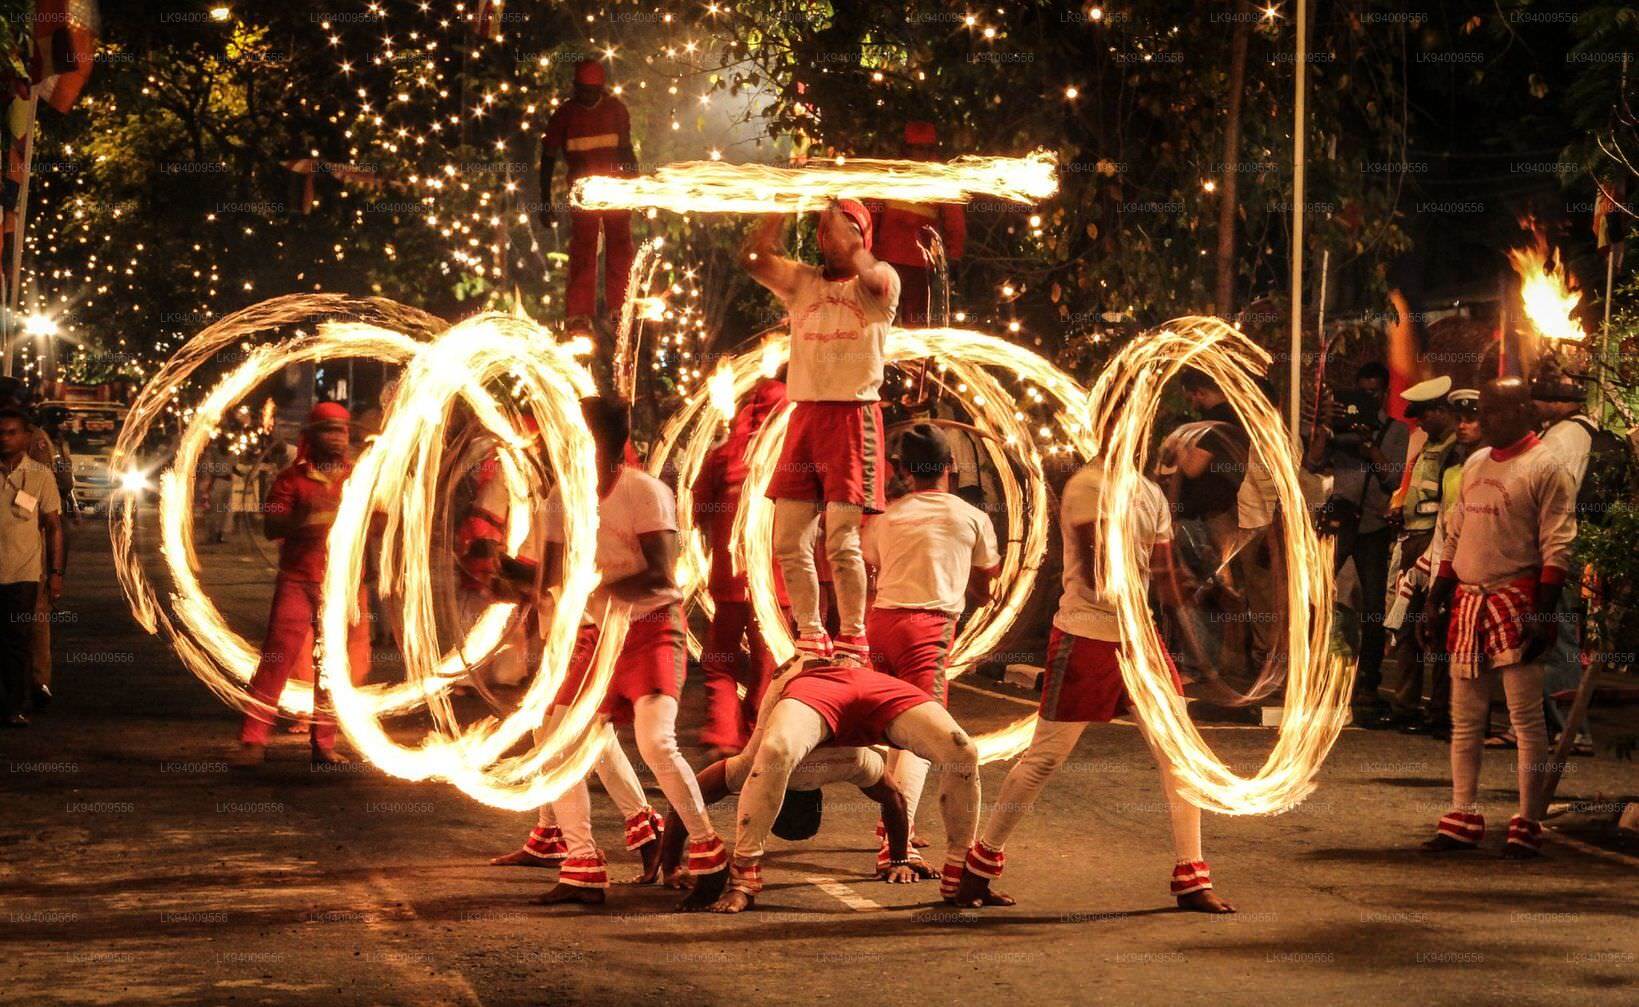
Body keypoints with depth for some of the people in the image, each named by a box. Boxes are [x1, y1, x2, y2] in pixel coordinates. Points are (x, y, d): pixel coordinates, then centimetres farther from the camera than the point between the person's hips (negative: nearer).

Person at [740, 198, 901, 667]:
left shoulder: (880, 281, 2)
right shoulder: (802, 281, 15)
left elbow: (865, 272, -22)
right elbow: (752, 257, 1)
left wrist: (836, 214, -16)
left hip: (853, 417, -5)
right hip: (805, 414, 5)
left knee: (841, 541, -11)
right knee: (789, 541, 3)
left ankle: (852, 642, -1)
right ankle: (811, 639, 14)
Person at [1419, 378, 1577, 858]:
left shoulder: (1545, 468, -6)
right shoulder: (1474, 464, 16)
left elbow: (1558, 547, -12)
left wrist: (1543, 615, -19)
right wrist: (1435, 602, 16)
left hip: (1517, 602, -7)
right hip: (1467, 602, 7)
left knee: (1527, 719, -4)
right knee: (1465, 719, 9)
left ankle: (1528, 825, 0)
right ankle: (1463, 819, 16)